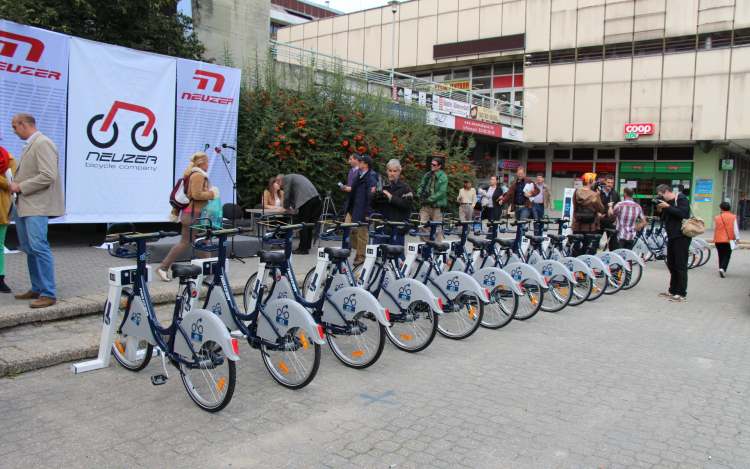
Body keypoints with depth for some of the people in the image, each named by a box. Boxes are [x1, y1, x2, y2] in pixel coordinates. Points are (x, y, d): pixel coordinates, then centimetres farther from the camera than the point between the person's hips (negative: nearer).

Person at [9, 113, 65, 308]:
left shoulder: (43, 143, -11)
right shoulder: (29, 145, 19)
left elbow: (48, 176, -21)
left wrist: (20, 187, -15)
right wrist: (14, 185, 12)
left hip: (36, 206, -10)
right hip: (23, 206, 10)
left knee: (39, 248, -12)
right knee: (29, 249, 12)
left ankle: (48, 294, -9)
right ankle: (37, 289, 21)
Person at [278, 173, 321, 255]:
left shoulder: (285, 178, 7)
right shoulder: (295, 176, 34)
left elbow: (287, 195, 2)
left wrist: (286, 207, 17)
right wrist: (292, 207, 34)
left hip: (306, 199, -9)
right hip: (315, 197, 9)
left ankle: (303, 249, -2)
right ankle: (307, 247, 18)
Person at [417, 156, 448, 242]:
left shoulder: (443, 177, -4)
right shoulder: (427, 175, 11)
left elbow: (441, 193, -12)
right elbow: (421, 186, 19)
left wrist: (429, 199, -14)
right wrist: (420, 195, -2)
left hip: (437, 205, -4)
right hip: (426, 205, 4)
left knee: (437, 228, 0)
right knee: (422, 225, -5)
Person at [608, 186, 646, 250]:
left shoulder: (620, 205, -12)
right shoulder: (638, 207, 3)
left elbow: (610, 215, 5)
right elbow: (643, 222, 4)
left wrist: (610, 206, 23)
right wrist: (633, 230, 11)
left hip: (620, 236, -4)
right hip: (631, 237, 5)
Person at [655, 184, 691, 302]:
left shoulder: (681, 198, -7)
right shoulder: (667, 202, 16)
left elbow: (682, 213, -21)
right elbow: (665, 218, 17)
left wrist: (667, 206, -20)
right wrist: (660, 210, 0)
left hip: (681, 237, -9)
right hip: (672, 236, 9)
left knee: (680, 267, -7)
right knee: (671, 265, 14)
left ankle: (682, 294, -4)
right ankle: (673, 290, 23)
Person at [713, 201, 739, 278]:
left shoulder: (717, 218, 2)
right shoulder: (733, 217, -3)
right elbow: (736, 229, -6)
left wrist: (715, 238, 23)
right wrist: (737, 238, -2)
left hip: (718, 240, 2)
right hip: (729, 240, -2)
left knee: (721, 256, 14)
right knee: (726, 256, 1)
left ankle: (721, 270, 19)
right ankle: (723, 269, -19)